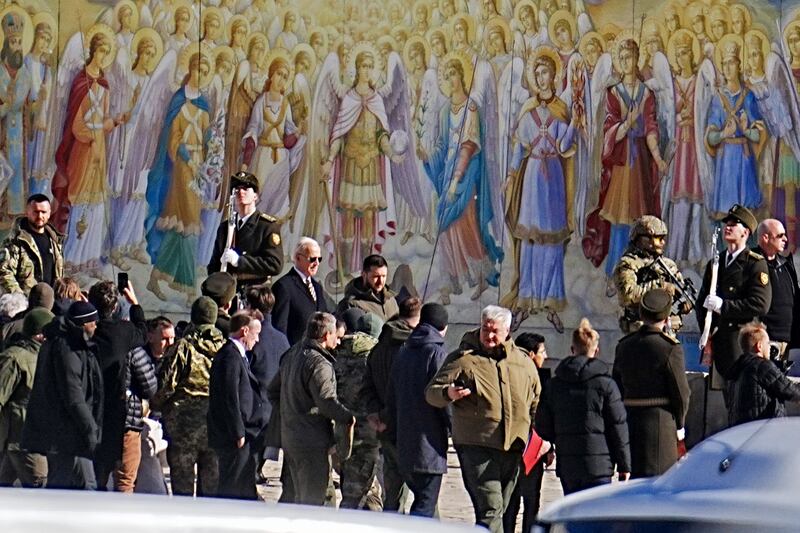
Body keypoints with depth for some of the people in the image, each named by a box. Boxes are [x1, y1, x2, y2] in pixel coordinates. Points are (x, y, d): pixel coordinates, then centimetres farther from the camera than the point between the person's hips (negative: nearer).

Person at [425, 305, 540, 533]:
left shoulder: (524, 363, 13)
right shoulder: (463, 359, 0)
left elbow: (536, 403, 24)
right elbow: (431, 392, -2)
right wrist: (448, 393, -25)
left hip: (513, 447, 5)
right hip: (476, 446, -5)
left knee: (498, 509, 12)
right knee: (490, 508, -16)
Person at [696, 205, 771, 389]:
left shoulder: (756, 264, -3)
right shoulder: (715, 263, 17)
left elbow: (760, 305, -13)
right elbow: (701, 302, 19)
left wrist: (723, 306, -15)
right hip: (718, 341, 6)